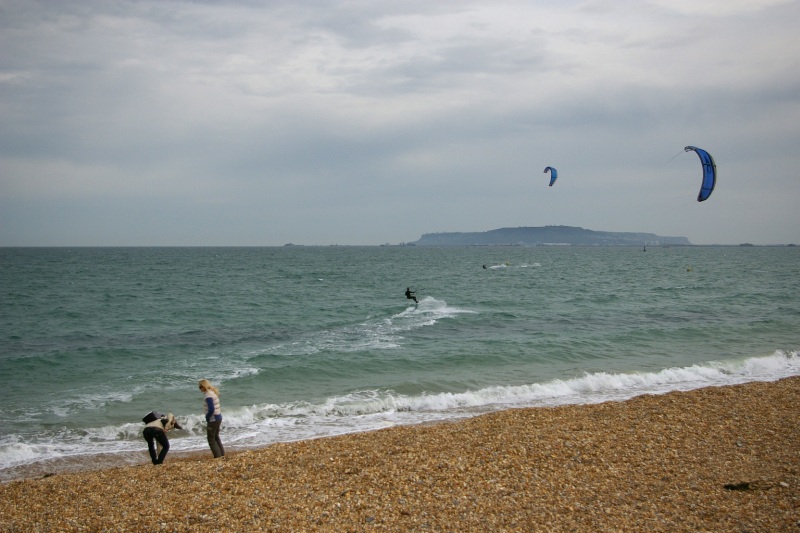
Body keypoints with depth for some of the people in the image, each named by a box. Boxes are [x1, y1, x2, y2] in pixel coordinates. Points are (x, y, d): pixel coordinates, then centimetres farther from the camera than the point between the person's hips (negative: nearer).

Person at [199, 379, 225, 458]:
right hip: (218, 418, 10)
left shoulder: (209, 396, -20)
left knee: (211, 440, 0)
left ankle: (218, 456, 0)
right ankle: (222, 455, 28)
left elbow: (211, 409, -26)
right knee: (216, 437, 23)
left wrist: (207, 418, -11)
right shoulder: (213, 392, 9)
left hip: (213, 420, -10)